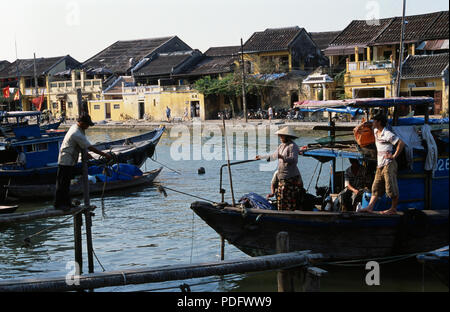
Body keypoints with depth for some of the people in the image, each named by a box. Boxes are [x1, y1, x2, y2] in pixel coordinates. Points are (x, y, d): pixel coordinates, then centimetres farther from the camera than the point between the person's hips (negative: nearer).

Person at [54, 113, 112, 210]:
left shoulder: (75, 126, 6)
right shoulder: (77, 134, -24)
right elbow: (90, 147, -23)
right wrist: (104, 155, -19)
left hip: (69, 160, 10)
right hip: (66, 161, -10)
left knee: (66, 182, 14)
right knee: (62, 182, -4)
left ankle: (66, 203, 20)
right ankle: (58, 204, 2)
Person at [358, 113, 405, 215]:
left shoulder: (387, 134, -12)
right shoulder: (376, 131, 14)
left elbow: (401, 143, -17)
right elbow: (372, 125, 38)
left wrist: (394, 156, -14)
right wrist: (365, 124, 19)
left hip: (389, 164, -9)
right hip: (380, 165, 9)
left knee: (391, 188, -4)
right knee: (376, 188, 4)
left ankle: (393, 209, 3)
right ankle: (370, 207, 2)